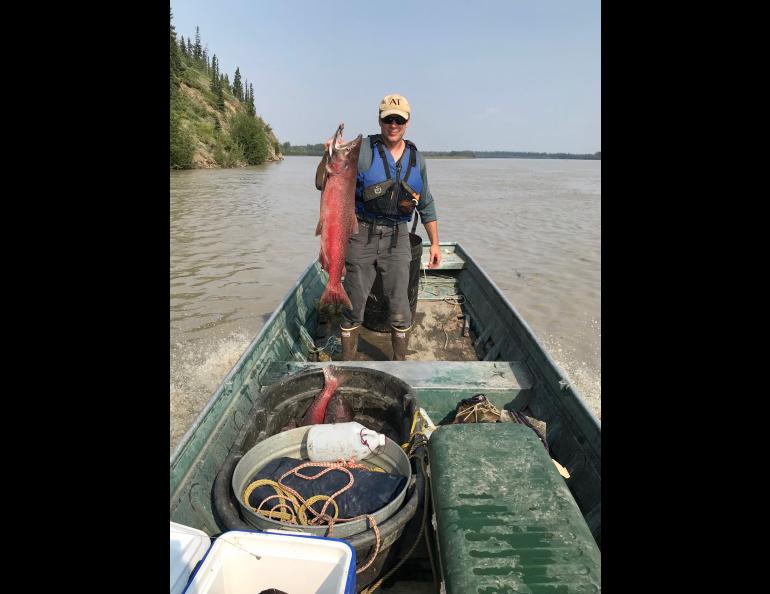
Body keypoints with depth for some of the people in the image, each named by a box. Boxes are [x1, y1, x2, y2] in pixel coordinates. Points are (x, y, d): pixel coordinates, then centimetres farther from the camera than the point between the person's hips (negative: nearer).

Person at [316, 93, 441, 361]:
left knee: (400, 306, 3)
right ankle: (347, 363, 24)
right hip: (361, 236, -2)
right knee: (354, 304, 6)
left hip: (397, 238, 3)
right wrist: (328, 157, -27)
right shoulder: (361, 151, -5)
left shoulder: (416, 159, 9)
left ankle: (399, 362, 23)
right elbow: (322, 184, -8)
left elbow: (426, 205, 16)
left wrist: (435, 243, 14)